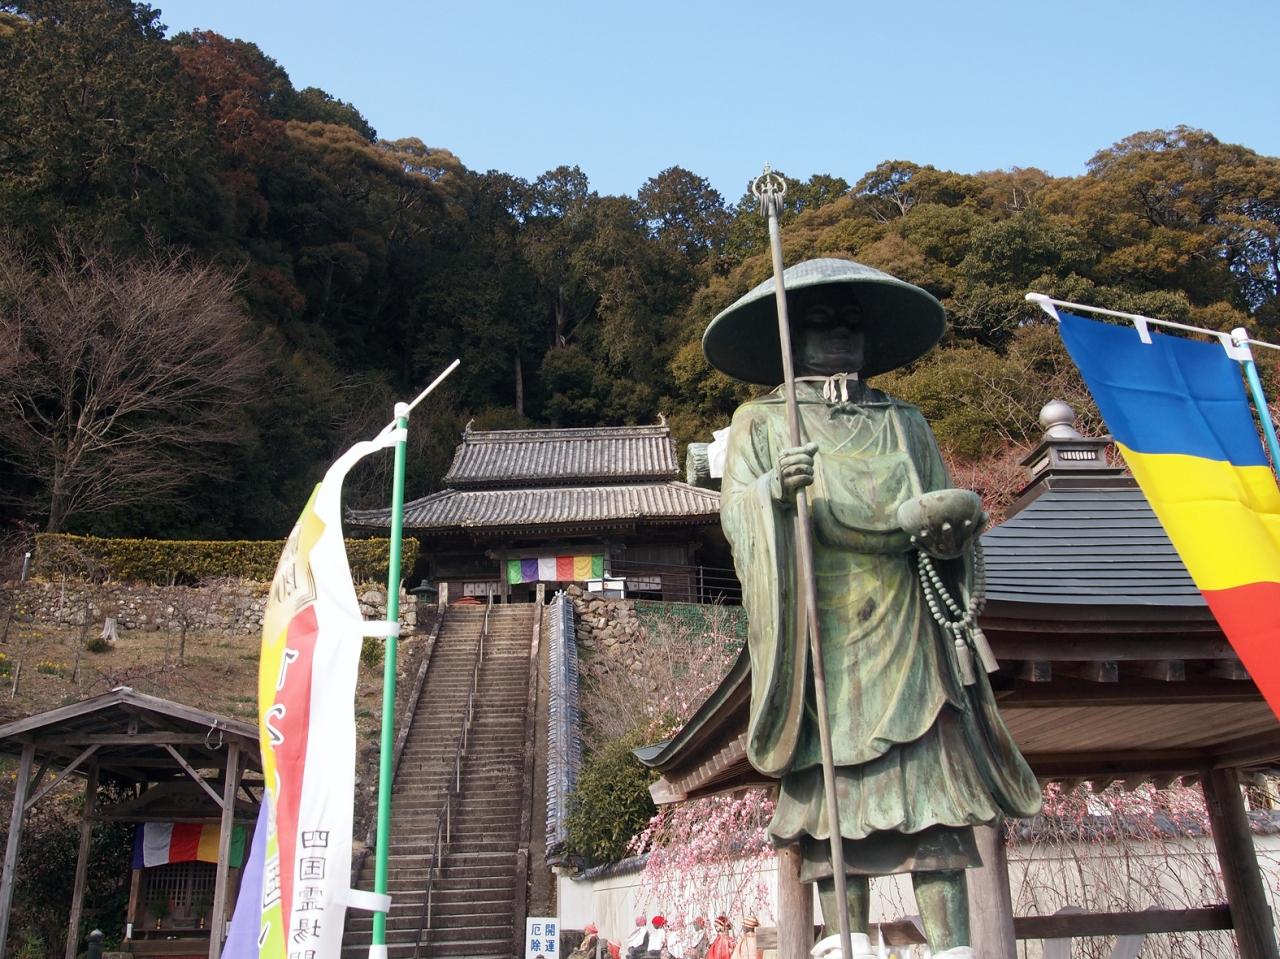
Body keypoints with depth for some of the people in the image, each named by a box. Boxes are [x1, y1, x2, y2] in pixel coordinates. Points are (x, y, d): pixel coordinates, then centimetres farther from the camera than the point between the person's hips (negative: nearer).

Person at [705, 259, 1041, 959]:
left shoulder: (905, 423, 22)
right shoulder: (761, 421, 14)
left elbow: (947, 509, 17)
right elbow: (736, 511, 0)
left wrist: (951, 526, -7)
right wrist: (774, 489, -22)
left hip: (907, 631, 3)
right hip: (821, 634, -2)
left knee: (933, 776, -6)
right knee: (832, 788, -8)